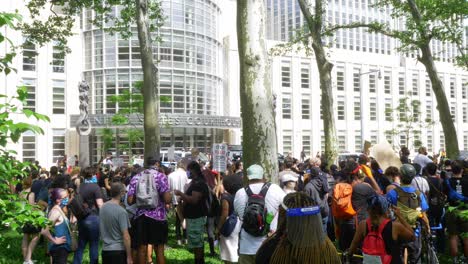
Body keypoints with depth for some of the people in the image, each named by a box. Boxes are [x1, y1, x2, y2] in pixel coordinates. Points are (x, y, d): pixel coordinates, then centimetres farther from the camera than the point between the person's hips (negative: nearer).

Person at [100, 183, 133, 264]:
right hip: (119, 250, -7)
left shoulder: (103, 207, 4)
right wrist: (129, 257, -13)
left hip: (105, 249, 7)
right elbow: (125, 236, -17)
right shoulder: (121, 211, -17)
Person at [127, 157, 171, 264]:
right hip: (158, 216, -3)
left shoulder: (136, 178, 5)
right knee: (159, 249, 5)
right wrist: (170, 195, 6)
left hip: (141, 216, 3)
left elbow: (130, 201, 0)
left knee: (142, 248, 10)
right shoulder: (161, 176, -5)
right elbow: (167, 199, -15)